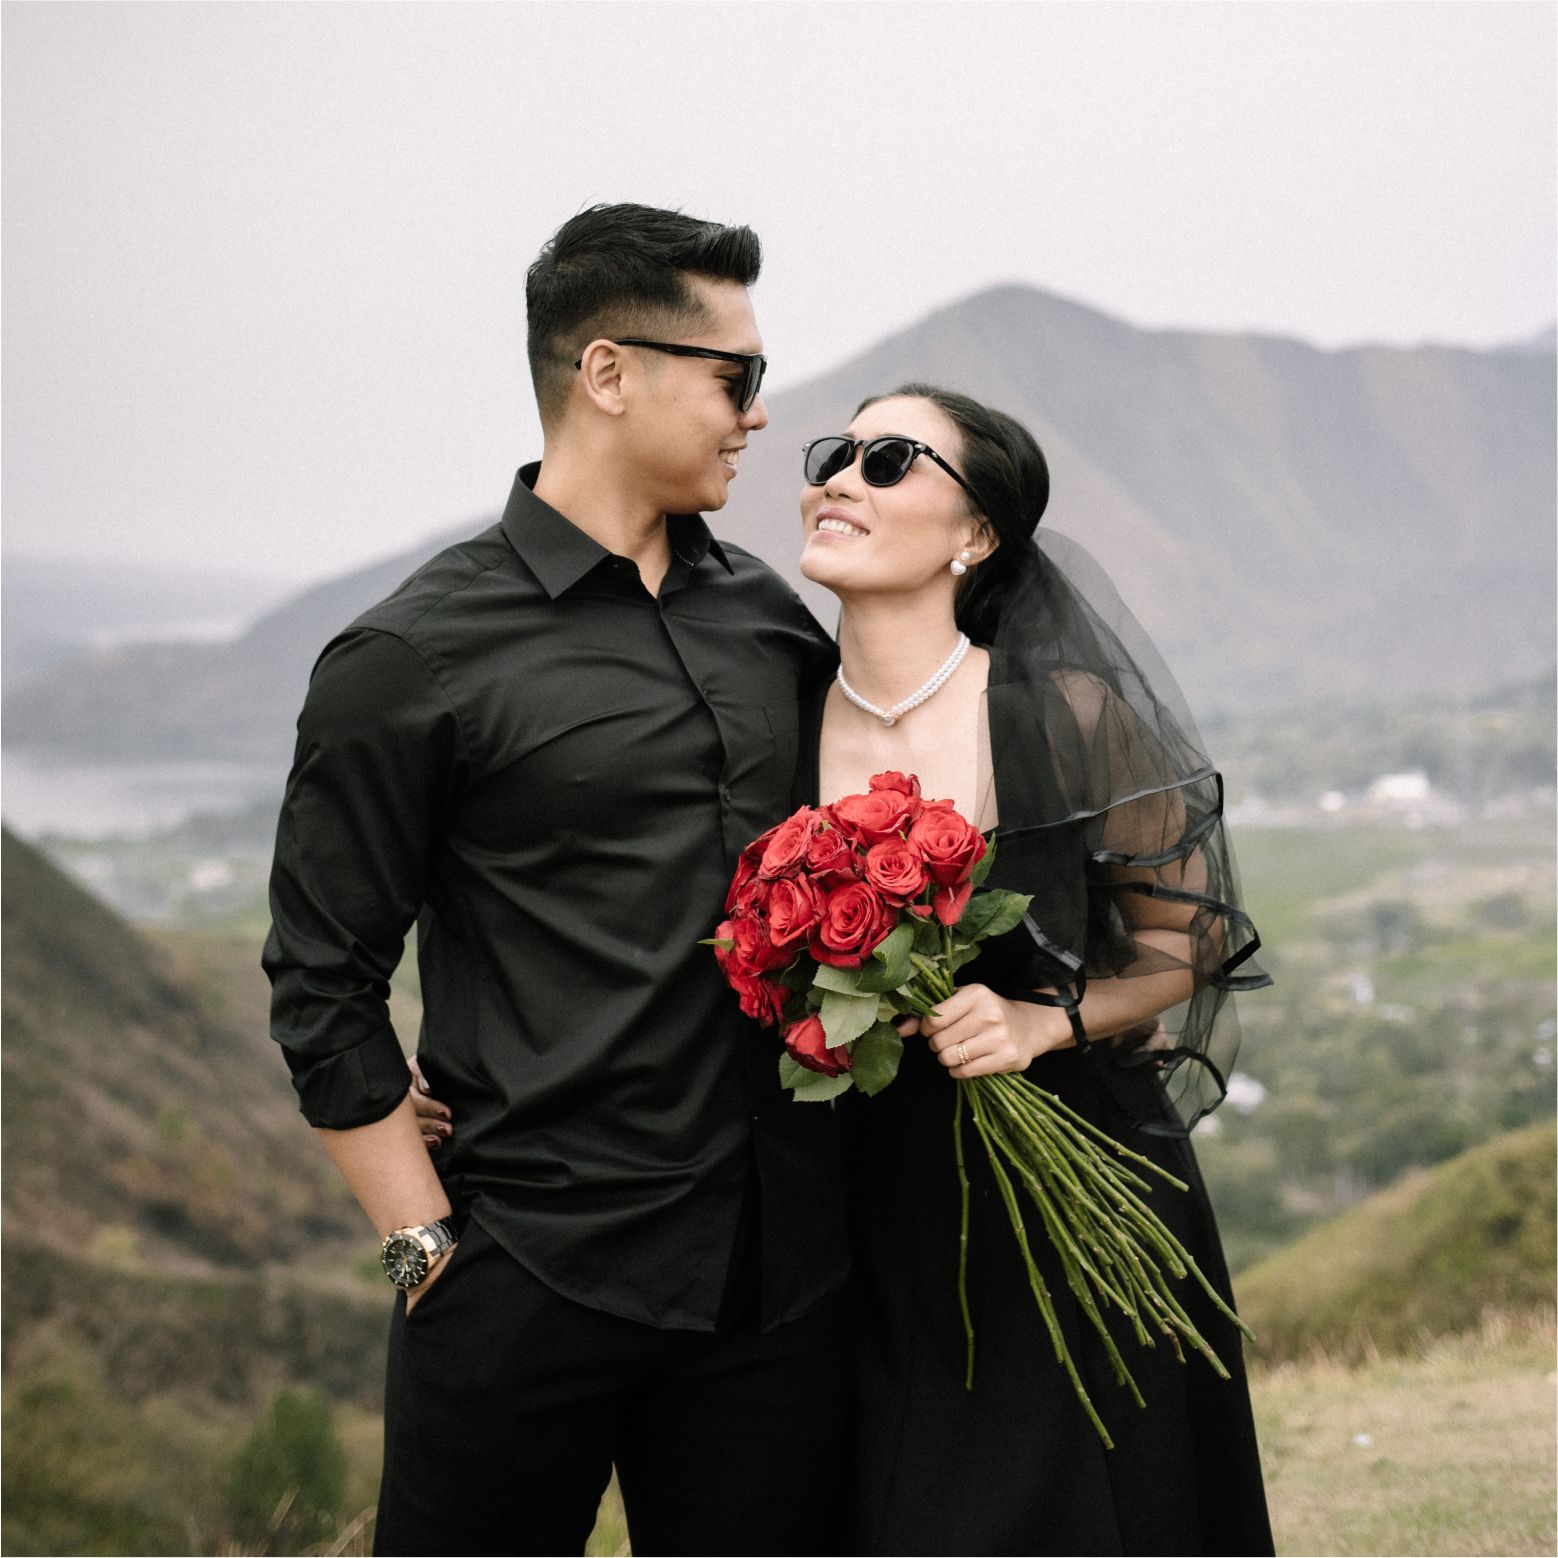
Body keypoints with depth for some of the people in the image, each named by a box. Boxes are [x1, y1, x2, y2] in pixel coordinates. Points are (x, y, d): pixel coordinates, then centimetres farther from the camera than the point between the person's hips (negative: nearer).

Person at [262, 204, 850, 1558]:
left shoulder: (772, 617, 8)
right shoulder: (413, 660, -8)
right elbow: (323, 989, -5)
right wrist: (427, 1246, -7)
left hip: (782, 1277, 5)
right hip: (534, 1284, -5)